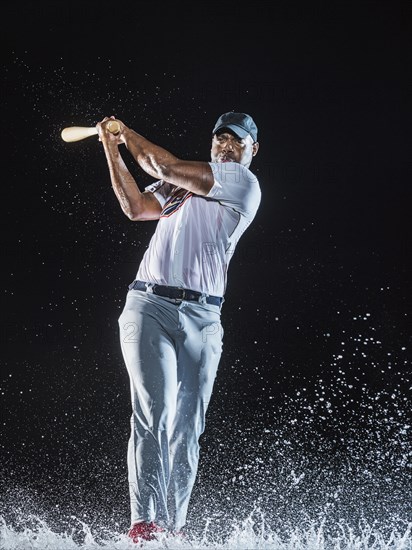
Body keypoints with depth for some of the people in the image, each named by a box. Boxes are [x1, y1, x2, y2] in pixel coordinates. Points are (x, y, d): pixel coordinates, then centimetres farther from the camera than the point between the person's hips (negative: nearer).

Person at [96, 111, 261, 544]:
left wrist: (126, 131, 11)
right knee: (155, 410, -16)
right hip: (148, 305, 1)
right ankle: (145, 523, -22)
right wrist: (112, 151, 0)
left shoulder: (245, 183, 5)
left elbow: (167, 168, -1)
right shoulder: (180, 187, 21)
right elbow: (136, 207, 4)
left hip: (201, 318, -1)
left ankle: (173, 530, 4)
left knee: (187, 429, -2)